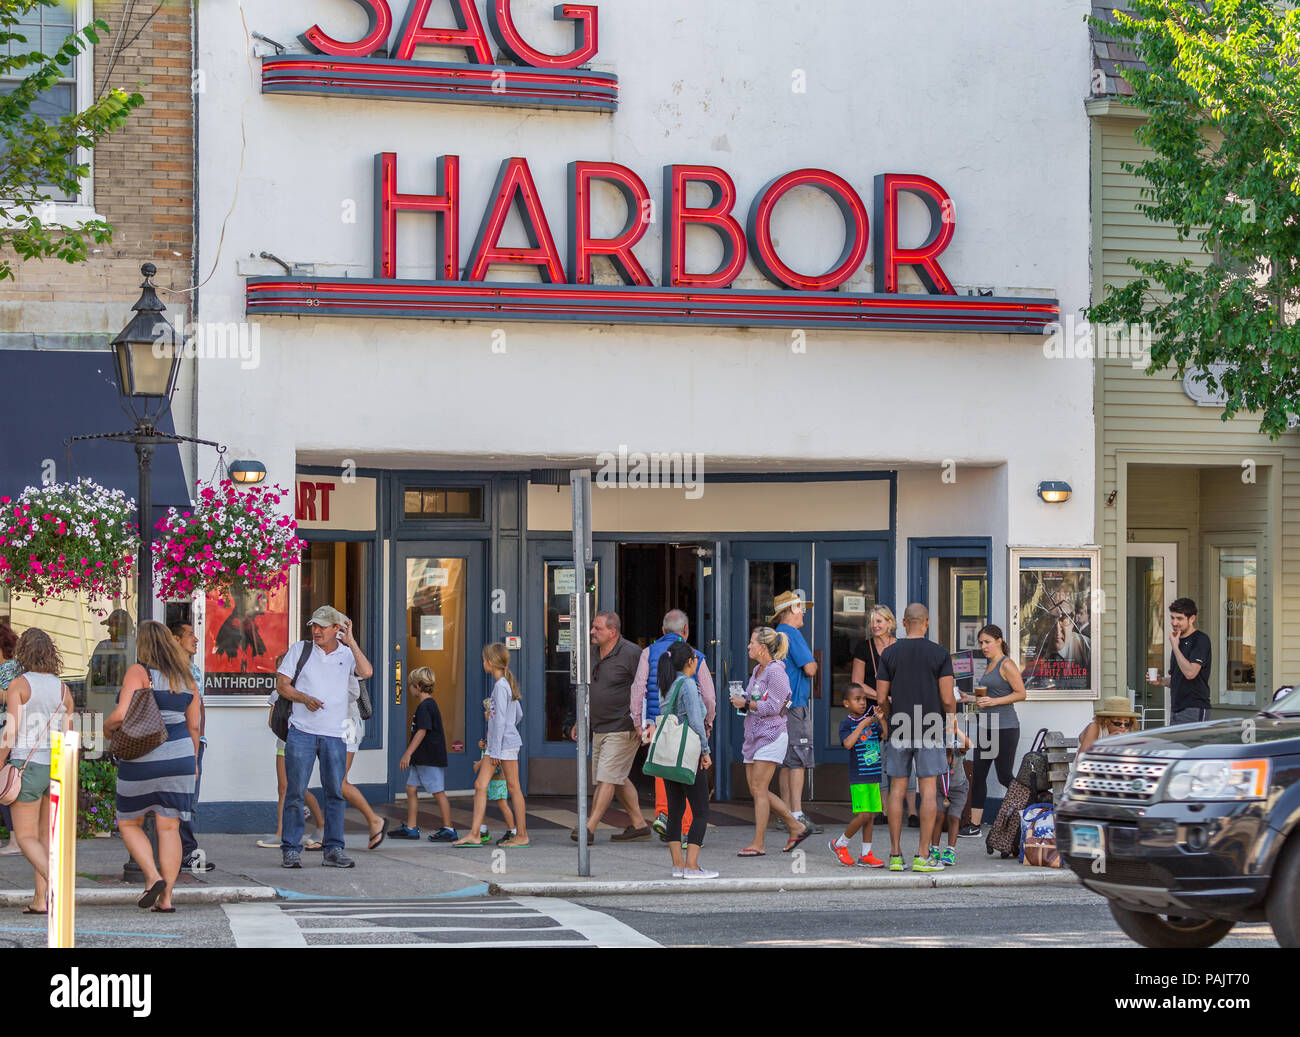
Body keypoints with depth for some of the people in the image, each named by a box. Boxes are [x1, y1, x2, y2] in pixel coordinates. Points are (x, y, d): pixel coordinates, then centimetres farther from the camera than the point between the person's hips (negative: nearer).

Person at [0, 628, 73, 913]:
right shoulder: (63, 689, 6)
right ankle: (39, 900, 11)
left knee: (25, 837, -1)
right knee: (45, 835, 13)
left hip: (27, 765, -5)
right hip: (58, 769, 5)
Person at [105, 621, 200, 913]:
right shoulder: (186, 678, 7)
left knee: (129, 824, 13)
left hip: (141, 761, -4)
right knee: (169, 828, 7)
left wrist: (107, 727, 3)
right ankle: (166, 897, 3)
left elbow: (120, 715, -19)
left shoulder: (138, 672, -10)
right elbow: (194, 726, 12)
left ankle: (153, 878, -5)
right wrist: (193, 761, 24)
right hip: (179, 756, 4)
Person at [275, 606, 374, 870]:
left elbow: (366, 672, -12)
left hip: (335, 734, 1)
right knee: (295, 791, -3)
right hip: (301, 731, -1)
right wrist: (304, 698, -11)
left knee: (335, 792, 2)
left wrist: (351, 641, -11)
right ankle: (290, 850, 0)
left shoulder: (347, 654, 7)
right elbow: (281, 684, 5)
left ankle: (334, 850, 8)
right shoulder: (299, 650, 6)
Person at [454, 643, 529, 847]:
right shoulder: (507, 684, 15)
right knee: (480, 785, 3)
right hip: (495, 744, 9)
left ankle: (522, 836, 4)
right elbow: (519, 714, 22)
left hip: (505, 743, -9)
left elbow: (500, 719, -18)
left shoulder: (500, 686, -14)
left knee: (513, 787, -2)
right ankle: (474, 834, -1)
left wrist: (496, 749, -17)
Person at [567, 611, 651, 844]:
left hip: (623, 728, -9)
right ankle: (639, 825, 22)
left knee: (607, 777, -11)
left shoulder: (631, 654, -14)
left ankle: (589, 828, -15)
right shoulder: (595, 656, 11)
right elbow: (590, 691, 22)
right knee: (618, 779, 13)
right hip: (600, 728, 9)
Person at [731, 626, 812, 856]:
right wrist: (740, 699, 8)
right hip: (754, 736, 10)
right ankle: (796, 827, 18)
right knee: (756, 790, 8)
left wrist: (746, 703, -11)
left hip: (771, 735, -10)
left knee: (759, 789, -10)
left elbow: (773, 706, -17)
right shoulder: (757, 670, 17)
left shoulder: (775, 671, -12)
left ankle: (758, 844, -8)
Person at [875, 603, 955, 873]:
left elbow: (881, 699, 1)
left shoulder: (889, 654, 2)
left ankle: (895, 855, 6)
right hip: (930, 729, -2)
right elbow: (948, 699, -7)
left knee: (897, 789, 6)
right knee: (928, 790, 0)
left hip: (898, 729, 2)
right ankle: (922, 856, -4)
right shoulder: (940, 654, -4)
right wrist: (950, 722, 12)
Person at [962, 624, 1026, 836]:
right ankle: (974, 824, 5)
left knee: (1004, 776, -3)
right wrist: (970, 699, 16)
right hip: (986, 727, 9)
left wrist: (993, 701, -21)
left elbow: (1020, 694, -14)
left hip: (1005, 728, -9)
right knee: (978, 774, 4)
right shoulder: (989, 666, 18)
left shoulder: (1007, 665, -9)